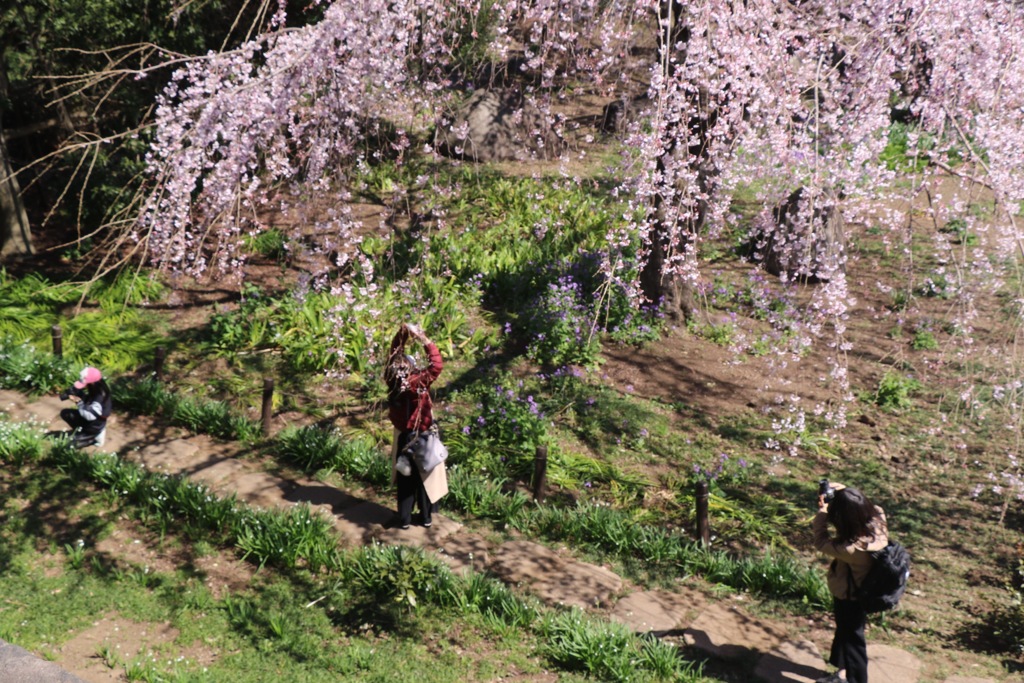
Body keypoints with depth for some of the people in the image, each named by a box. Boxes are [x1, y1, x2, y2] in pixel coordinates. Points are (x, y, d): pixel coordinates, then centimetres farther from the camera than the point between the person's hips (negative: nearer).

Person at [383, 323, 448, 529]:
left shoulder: (393, 380, -14)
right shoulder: (418, 382, -26)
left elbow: (393, 354, -2)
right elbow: (436, 365, -20)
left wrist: (402, 334, -8)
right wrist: (425, 340, -21)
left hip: (403, 436, 3)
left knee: (405, 477, 13)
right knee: (424, 476, 11)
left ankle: (404, 518, 19)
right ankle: (426, 516, 21)